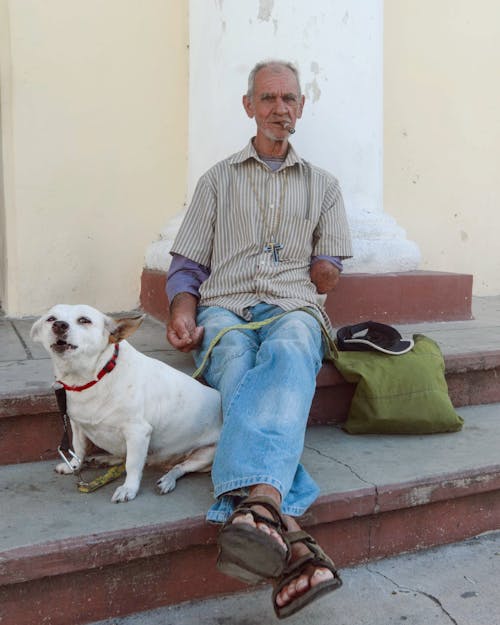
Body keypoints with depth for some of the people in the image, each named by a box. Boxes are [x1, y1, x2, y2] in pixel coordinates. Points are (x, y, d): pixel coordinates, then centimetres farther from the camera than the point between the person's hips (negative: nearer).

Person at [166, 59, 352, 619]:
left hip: (293, 310, 0)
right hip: (224, 310, 1)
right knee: (240, 373, -36)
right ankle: (287, 537, -52)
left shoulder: (323, 185, 25)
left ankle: (252, 505, -60)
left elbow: (327, 275, 23)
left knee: (288, 353, -39)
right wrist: (182, 314, -4)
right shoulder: (218, 180, 22)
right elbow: (187, 265, 14)